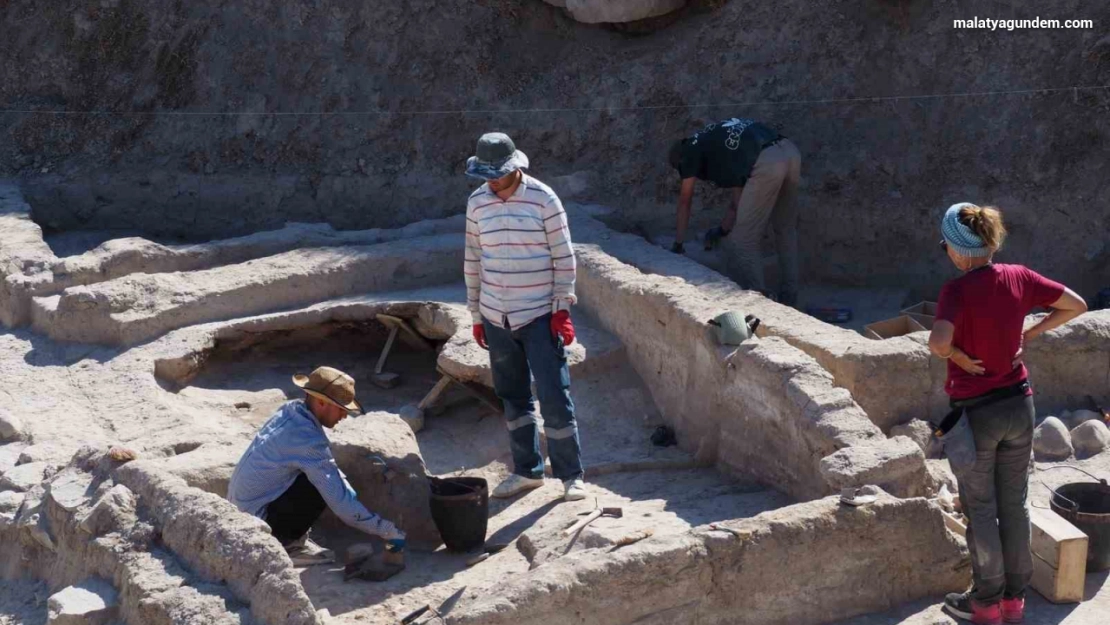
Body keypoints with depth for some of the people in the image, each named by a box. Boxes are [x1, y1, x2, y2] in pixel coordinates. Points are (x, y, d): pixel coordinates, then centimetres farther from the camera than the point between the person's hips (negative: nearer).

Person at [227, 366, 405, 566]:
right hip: (256, 517, -9)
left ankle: (290, 537, 13)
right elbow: (340, 501, -24)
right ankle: (285, 545, -5)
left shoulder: (291, 410, 0)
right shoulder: (308, 440, -26)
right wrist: (388, 531, -18)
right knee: (322, 486, -18)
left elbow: (328, 464, 15)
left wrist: (349, 490, 1)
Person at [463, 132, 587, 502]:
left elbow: (564, 256, -7)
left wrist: (562, 308, -10)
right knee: (513, 398, 12)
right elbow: (473, 259, 10)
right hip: (496, 318, 4)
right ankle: (527, 471, 24)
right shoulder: (477, 202, 3)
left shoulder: (543, 199, -10)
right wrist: (476, 314, 11)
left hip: (539, 315, -4)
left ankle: (571, 475, 7)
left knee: (554, 398, -4)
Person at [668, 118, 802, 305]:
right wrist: (722, 230, 45)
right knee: (786, 230, 24)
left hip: (767, 163, -8)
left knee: (744, 241, 3)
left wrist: (678, 244, 31)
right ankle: (788, 298, 31)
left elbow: (685, 200, 23)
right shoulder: (716, 142, 37)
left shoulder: (692, 149, 18)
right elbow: (740, 195, 37)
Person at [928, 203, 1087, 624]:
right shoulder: (1019, 278, -5)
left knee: (980, 510, 10)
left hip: (976, 412, -5)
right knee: (1014, 504, 16)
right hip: (1019, 405, 5)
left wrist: (958, 357, -16)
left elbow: (938, 342, -37)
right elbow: (1076, 305, 3)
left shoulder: (958, 291, -21)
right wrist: (1028, 335, 3)